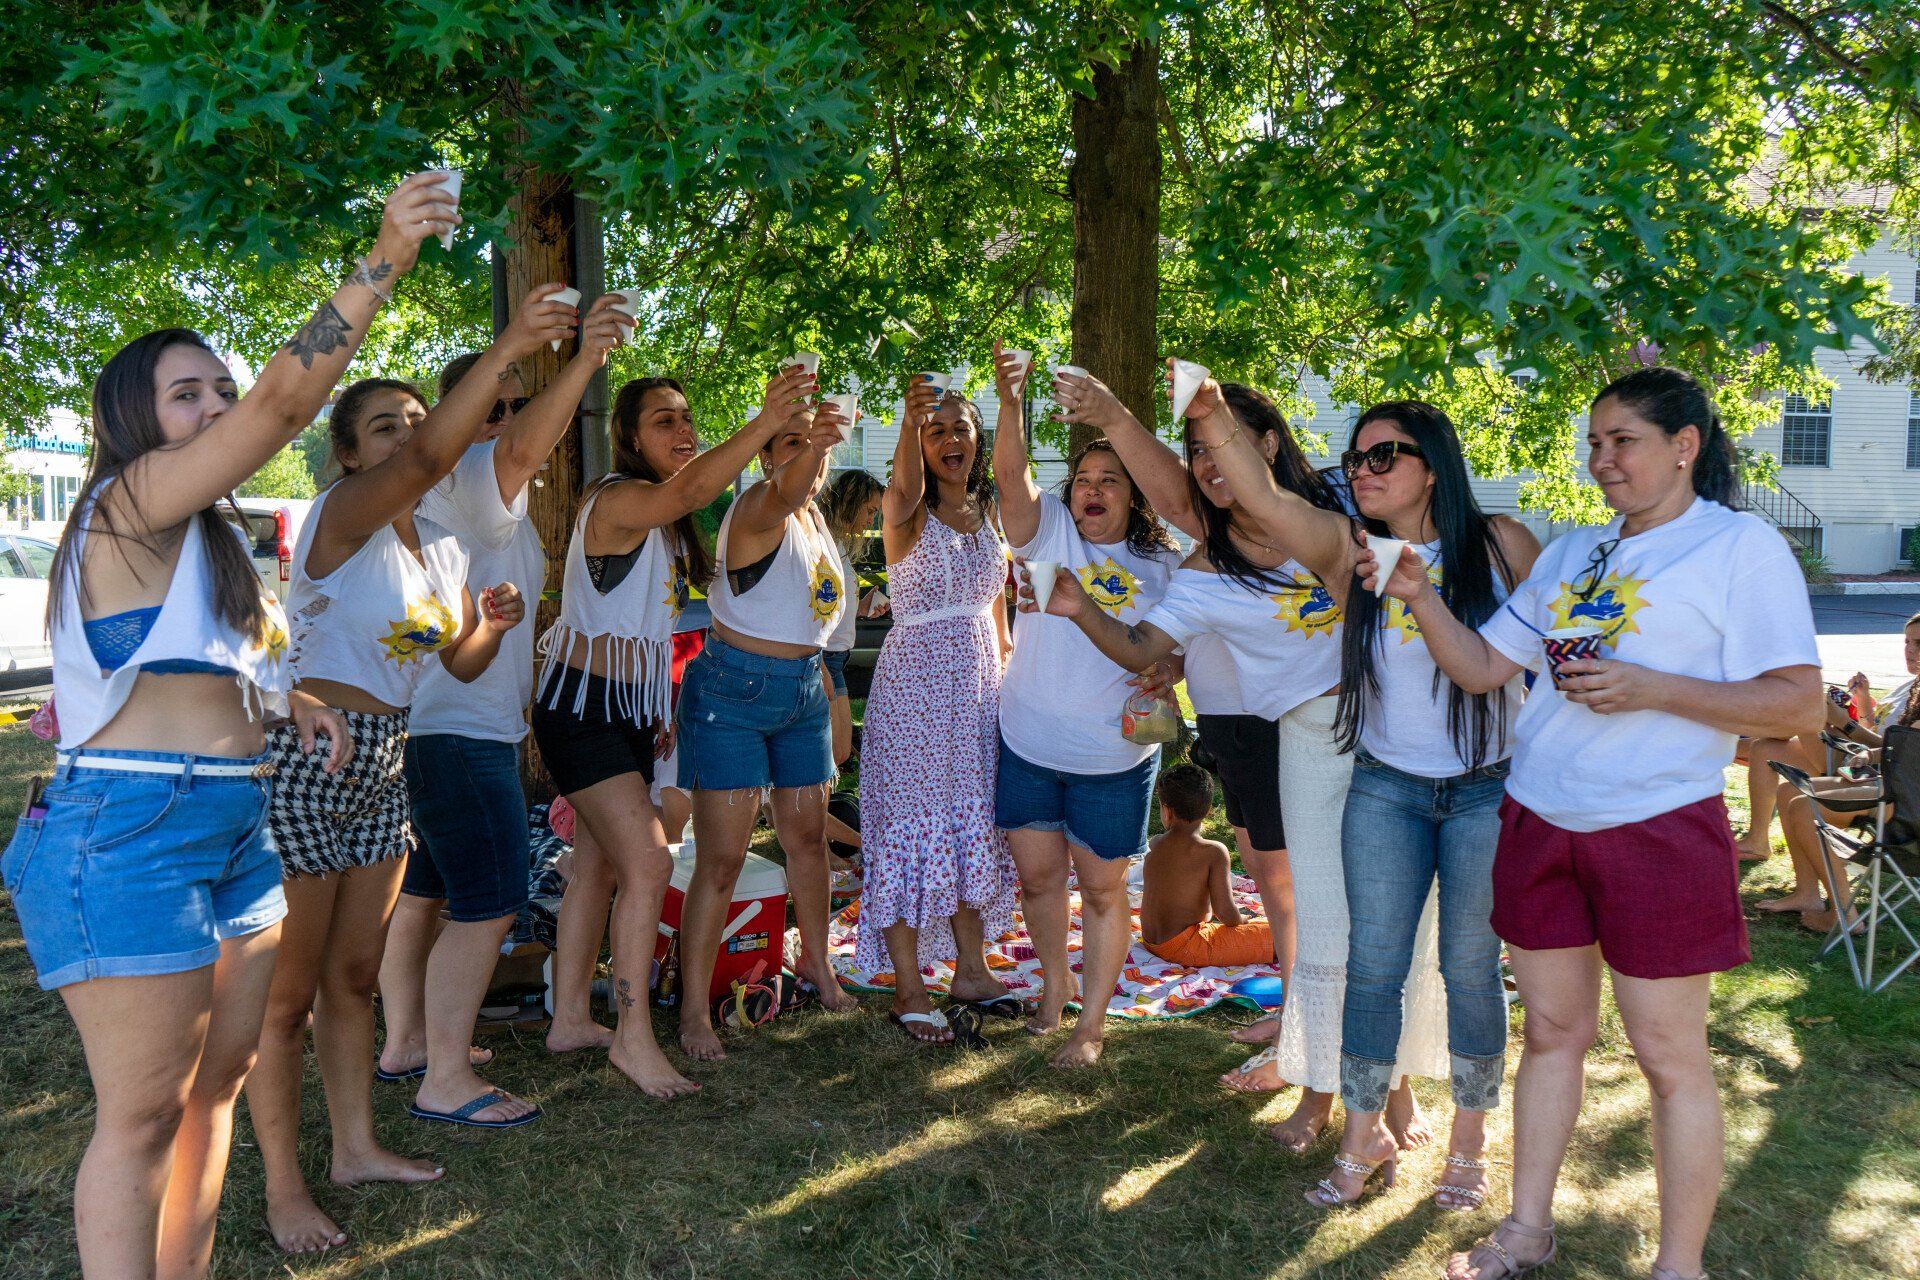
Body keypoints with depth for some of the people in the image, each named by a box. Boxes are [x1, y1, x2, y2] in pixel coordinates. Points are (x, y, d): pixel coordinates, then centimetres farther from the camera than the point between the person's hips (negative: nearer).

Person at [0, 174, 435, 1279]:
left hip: (234, 821, 9)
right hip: (133, 827, -9)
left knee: (217, 1082, 14)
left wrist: (294, 702, 15)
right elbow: (287, 399, -22)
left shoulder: (205, 540, 19)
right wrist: (384, 264, -26)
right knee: (144, 1113, -2)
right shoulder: (133, 500, -9)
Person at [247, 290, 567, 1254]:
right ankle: (283, 1185, 15)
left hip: (384, 765, 8)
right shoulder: (344, 516, -14)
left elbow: (463, 662, 17)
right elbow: (431, 459, -35)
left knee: (355, 971, 18)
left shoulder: (441, 547, 10)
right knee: (288, 987, 2)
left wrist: (494, 623, -5)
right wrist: (506, 350, -44)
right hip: (306, 756, -8)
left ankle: (355, 1146, 31)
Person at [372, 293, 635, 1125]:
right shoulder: (466, 478, -15)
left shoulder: (494, 494, 19)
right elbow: (525, 448, -36)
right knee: (487, 907, -8)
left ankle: (404, 1042, 32)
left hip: (425, 724, 11)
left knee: (423, 894, 19)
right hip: (460, 732, -11)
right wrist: (583, 359, -49)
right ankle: (444, 1081, -2)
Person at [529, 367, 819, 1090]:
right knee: (648, 863, -14)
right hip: (582, 706, -9)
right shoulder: (616, 501, -16)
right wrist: (767, 421, -50)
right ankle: (633, 1039, -5)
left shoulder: (665, 523, 13)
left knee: (598, 863, 14)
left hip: (631, 709, 9)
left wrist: (658, 709, 16)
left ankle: (571, 1015, 26)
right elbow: (686, 492, -39)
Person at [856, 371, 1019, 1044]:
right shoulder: (909, 514, -7)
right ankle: (909, 990, 7)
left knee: (973, 825, 13)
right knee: (912, 824, -2)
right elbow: (903, 491, -32)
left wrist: (1008, 676, 11)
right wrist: (909, 422, -51)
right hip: (915, 680, -6)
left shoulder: (989, 516, 11)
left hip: (979, 685, 6)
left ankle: (970, 969, 27)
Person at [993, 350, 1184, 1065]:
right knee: (1038, 876, 11)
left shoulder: (1164, 567, 2)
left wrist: (1171, 670, -16)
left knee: (1102, 888, 7)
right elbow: (1011, 477, -18)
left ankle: (1092, 1023, 21)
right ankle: (1055, 985, 36)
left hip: (1114, 758, 0)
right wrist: (1009, 398, -32)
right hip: (1027, 744, 1)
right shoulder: (1049, 532, -1)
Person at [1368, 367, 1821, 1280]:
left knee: (1670, 1054, 4)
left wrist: (1651, 688, -19)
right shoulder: (1571, 553, 14)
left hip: (1659, 830, -5)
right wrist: (1419, 595, -3)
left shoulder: (1740, 547, -4)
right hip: (1540, 826, 6)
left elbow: (1798, 706, -10)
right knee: (1552, 1031, 14)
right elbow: (1481, 669, 12)